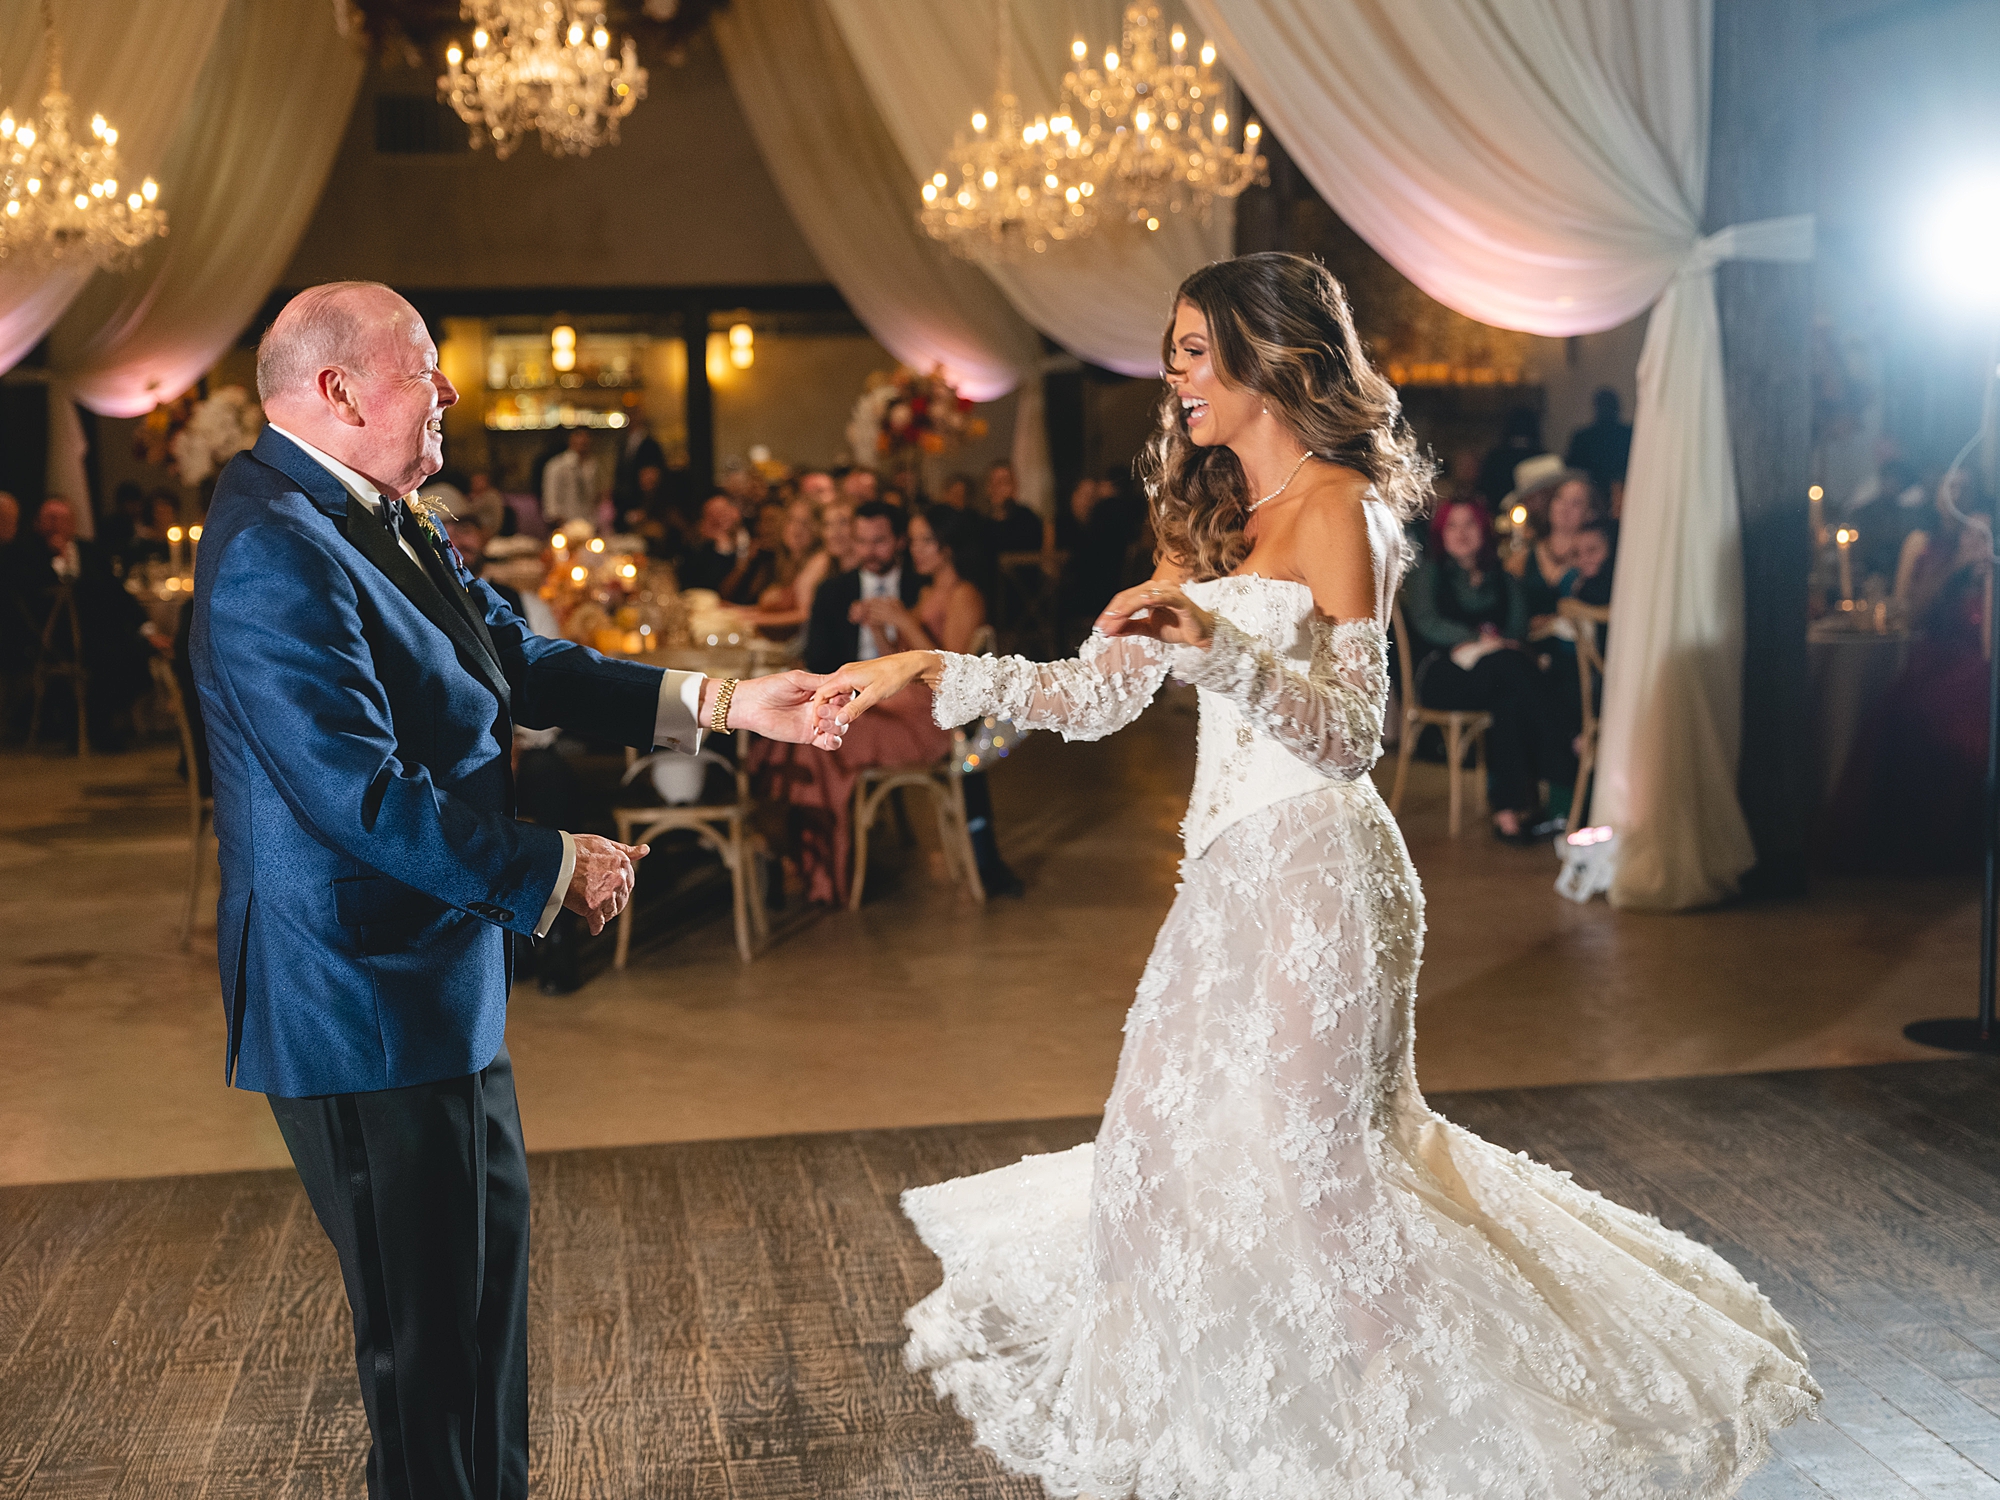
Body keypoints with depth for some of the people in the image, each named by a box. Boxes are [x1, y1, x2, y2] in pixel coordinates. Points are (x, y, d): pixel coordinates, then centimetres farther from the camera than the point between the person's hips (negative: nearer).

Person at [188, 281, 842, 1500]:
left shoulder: (383, 524, 7)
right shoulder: (278, 557, -23)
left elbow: (520, 663, 10)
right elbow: (367, 796, -28)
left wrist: (721, 702, 5)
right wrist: (555, 868, -18)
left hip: (439, 973, 11)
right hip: (365, 1000, -11)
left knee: (492, 1241, 23)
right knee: (427, 1307, 3)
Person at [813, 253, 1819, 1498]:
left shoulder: (1337, 508, -10)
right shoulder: (1214, 522, 15)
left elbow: (1352, 731, -16)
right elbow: (1099, 695, 11)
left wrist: (1216, 642, -30)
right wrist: (930, 673, 4)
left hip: (1315, 869, -8)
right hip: (1233, 871, 8)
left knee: (1304, 1154, -2)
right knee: (1176, 1136, 11)